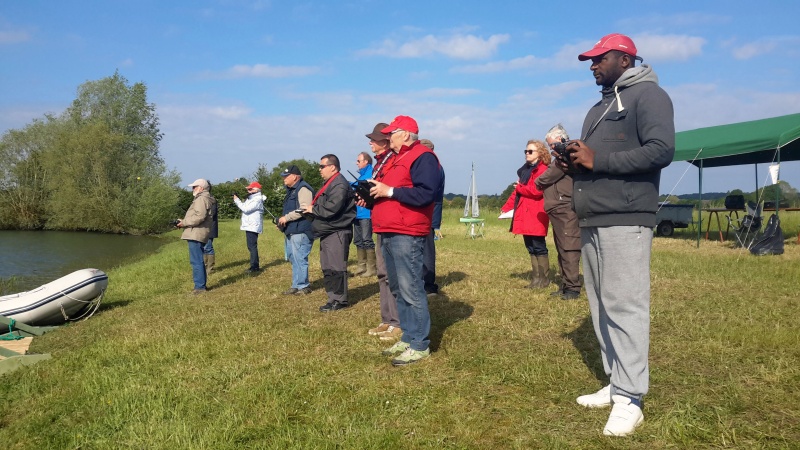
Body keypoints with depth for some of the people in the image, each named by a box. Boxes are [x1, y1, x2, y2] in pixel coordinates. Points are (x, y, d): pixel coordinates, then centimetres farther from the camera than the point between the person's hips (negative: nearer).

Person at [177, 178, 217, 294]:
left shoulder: (201, 199, -11)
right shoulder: (206, 199, 23)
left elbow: (199, 216, -24)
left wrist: (184, 222, -15)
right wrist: (184, 221, 13)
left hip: (196, 234, -11)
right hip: (198, 234, 11)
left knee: (196, 261, -9)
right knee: (198, 261, 16)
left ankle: (199, 286, -8)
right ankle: (201, 285, 22)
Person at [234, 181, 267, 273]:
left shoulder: (257, 200, -15)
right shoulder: (251, 198, 18)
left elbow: (246, 209, -21)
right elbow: (244, 207, 19)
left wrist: (237, 200, -12)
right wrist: (237, 200, 6)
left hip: (253, 227, -11)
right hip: (250, 226, 11)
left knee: (252, 246, -11)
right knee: (251, 247, 14)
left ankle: (254, 267, -10)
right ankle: (255, 266, 21)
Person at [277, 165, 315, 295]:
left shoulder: (303, 188, -13)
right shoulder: (292, 190, 20)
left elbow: (304, 209, -24)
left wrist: (286, 217, -19)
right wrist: (283, 221, 12)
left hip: (301, 231, -11)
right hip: (292, 230, 11)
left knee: (299, 259, -8)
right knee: (293, 258, 14)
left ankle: (302, 286, 0)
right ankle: (297, 285, 22)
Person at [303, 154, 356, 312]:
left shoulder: (339, 185, -15)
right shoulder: (329, 184, 21)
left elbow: (331, 208, -26)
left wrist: (313, 209, -11)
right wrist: (312, 209, 3)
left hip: (337, 233, -11)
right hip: (327, 233, 11)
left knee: (336, 267, -8)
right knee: (327, 268, 12)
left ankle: (340, 300, -1)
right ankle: (333, 298, 19)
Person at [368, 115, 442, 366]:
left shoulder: (423, 157, -8)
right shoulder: (395, 159, 23)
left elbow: (425, 194, -21)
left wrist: (389, 191, -19)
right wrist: (371, 195, 9)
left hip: (406, 235, -10)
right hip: (388, 234, 10)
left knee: (411, 291, -8)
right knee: (398, 290, 13)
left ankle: (420, 346, -1)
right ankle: (408, 338, 22)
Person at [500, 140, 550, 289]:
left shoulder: (543, 169, -7)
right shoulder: (525, 170, 20)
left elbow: (536, 190, -20)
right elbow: (517, 191, 18)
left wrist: (520, 187, -4)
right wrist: (506, 208, 8)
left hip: (536, 215, -9)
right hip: (525, 214, 9)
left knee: (538, 247, -6)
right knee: (531, 247, 10)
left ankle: (544, 279, 2)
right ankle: (536, 278, 16)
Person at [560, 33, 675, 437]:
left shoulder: (647, 94, -2)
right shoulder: (599, 107, 25)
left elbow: (661, 150, -15)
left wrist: (597, 160, -16)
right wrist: (573, 162, 7)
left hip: (625, 221, -9)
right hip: (591, 222, 9)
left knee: (625, 306, -10)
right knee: (602, 307, 9)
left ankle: (630, 399, -4)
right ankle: (616, 385, 18)